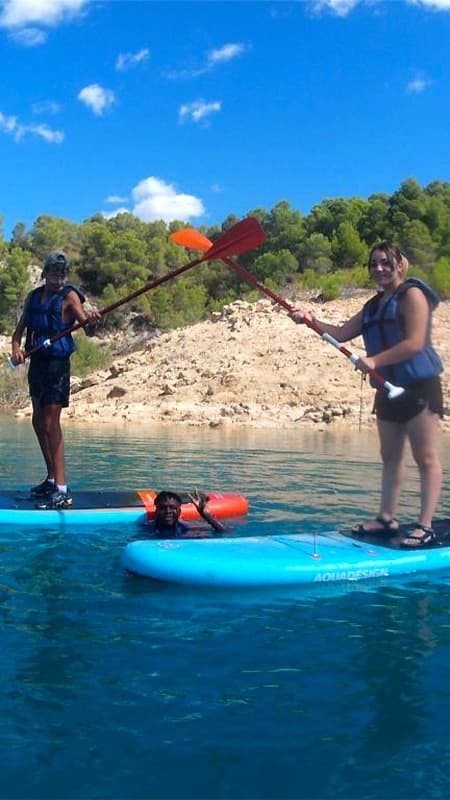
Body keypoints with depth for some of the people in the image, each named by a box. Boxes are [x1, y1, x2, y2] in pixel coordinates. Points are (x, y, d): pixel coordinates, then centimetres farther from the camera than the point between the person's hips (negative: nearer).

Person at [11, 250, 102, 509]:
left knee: (50, 424, -12)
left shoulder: (69, 296, -7)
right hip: (37, 361, 7)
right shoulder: (34, 296, 12)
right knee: (38, 422, 13)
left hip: (57, 364, -7)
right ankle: (52, 479, 27)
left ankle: (62, 491, -11)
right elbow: (20, 328, 14)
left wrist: (92, 321, -41)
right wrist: (16, 347, -6)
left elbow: (88, 330, -18)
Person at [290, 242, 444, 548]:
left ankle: (426, 527, -5)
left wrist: (374, 361, -20)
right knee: (390, 456, 11)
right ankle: (386, 518, 18)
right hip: (389, 388, 9)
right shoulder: (374, 305, 17)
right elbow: (342, 333, 15)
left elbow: (415, 343, -18)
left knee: (426, 457, -5)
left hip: (419, 386, -9)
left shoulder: (412, 294, -8)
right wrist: (311, 321, 1)